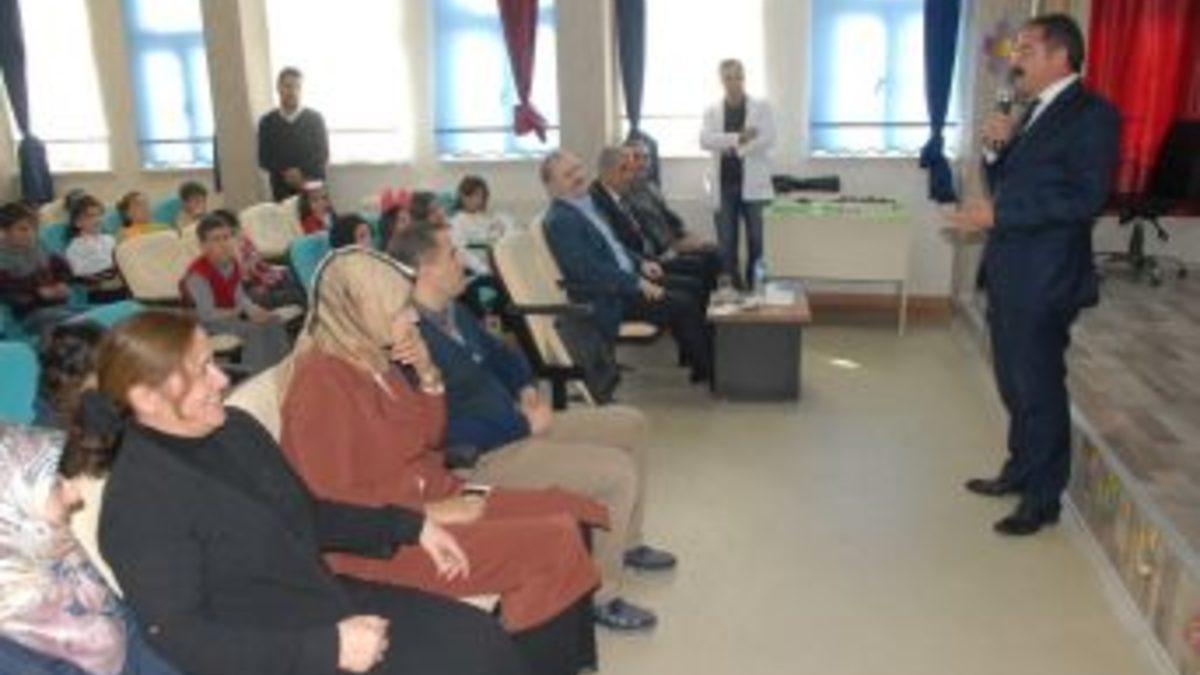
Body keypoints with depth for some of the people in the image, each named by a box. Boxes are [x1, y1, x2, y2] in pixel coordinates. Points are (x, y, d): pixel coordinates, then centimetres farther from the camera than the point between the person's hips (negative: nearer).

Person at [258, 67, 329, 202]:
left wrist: (302, 173, -13)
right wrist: (286, 173, -11)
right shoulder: (267, 122, 6)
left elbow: (323, 155, 1)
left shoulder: (315, 118, 4)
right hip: (282, 189, 1)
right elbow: (264, 159, 4)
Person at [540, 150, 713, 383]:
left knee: (688, 290, 3)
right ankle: (708, 370, 3)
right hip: (604, 299, -9)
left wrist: (641, 264, 7)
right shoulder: (559, 220, -17)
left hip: (625, 281, 9)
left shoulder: (586, 204, 13)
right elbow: (588, 270, -24)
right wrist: (638, 284, -23)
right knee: (683, 305, -13)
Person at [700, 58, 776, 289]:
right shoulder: (712, 111, 11)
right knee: (726, 244, 3)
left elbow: (768, 138, -7)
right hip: (724, 185, 2)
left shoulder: (762, 107, 6)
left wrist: (733, 147, -12)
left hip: (753, 184, -1)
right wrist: (738, 137, -16)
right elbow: (705, 140, -6)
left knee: (758, 242, -1)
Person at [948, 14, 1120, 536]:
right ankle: (1020, 471, 35)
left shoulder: (1091, 113, -12)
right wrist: (997, 149, -2)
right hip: (1008, 274, 9)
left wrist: (998, 214, -23)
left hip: (1044, 281, -8)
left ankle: (1043, 499, 15)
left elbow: (1086, 198, -21)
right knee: (1014, 384, 19)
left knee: (1039, 388, 1)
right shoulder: (1033, 113, 15)